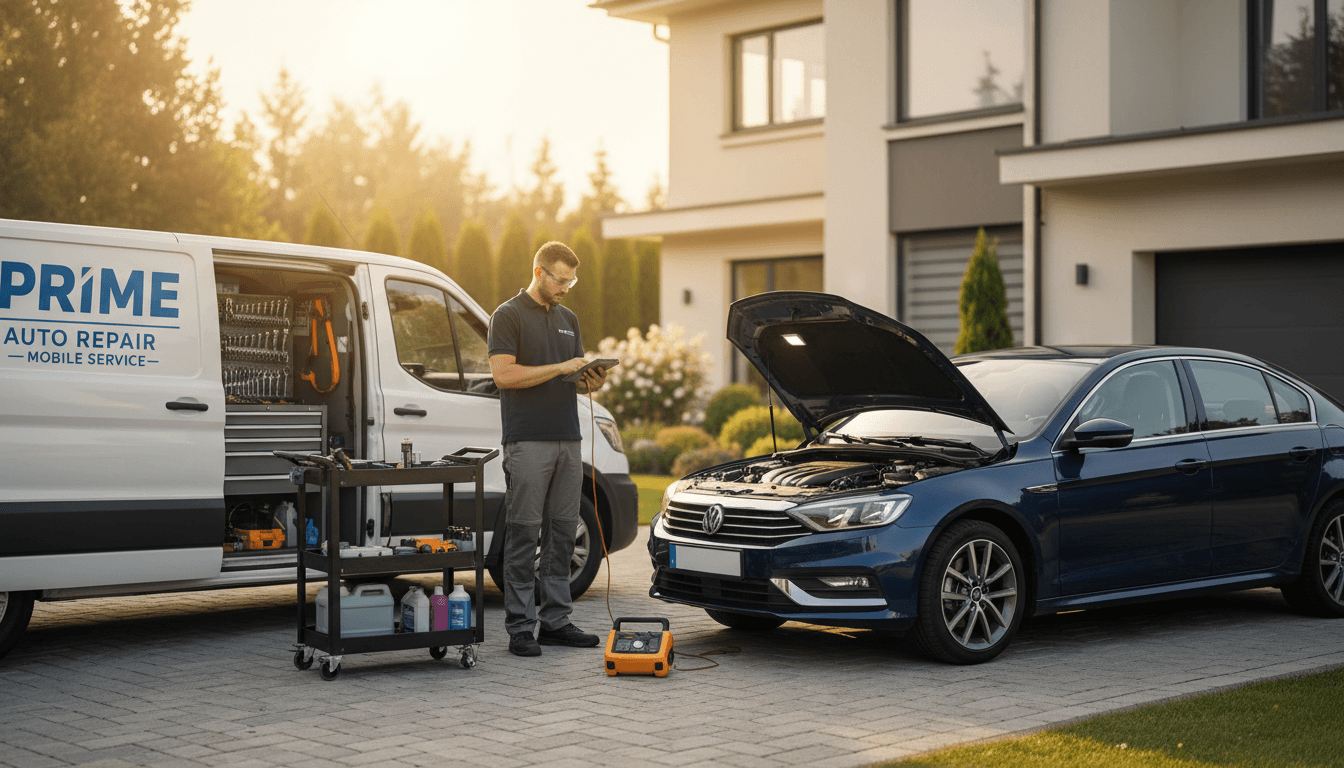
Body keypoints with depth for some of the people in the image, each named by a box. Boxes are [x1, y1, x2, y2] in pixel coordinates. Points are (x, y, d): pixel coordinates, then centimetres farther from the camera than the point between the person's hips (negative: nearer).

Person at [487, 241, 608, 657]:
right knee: (523, 533, -4)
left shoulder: (568, 319, 18)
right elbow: (503, 374, -15)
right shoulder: (509, 315, -4)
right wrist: (559, 368, -17)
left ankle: (555, 620, 15)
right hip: (527, 441, -7)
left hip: (568, 439, 7)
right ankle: (519, 627, 0)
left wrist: (592, 382, -1)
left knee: (562, 532, 8)